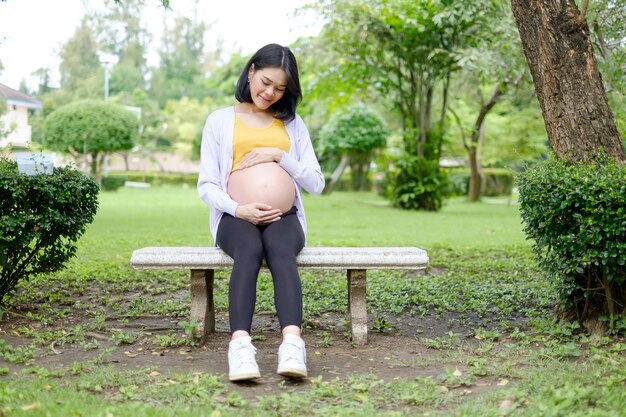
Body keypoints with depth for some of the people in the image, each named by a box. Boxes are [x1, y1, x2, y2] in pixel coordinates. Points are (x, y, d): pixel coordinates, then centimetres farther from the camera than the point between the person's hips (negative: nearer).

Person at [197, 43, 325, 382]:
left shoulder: (293, 124, 21)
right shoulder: (220, 120, 15)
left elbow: (316, 183, 11)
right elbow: (207, 185, 7)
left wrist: (279, 155, -4)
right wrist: (238, 209, -13)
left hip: (284, 218, 1)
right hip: (236, 217, -1)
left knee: (280, 250, -35)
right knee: (249, 250, -37)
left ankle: (292, 343, -54)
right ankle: (240, 346, -53)